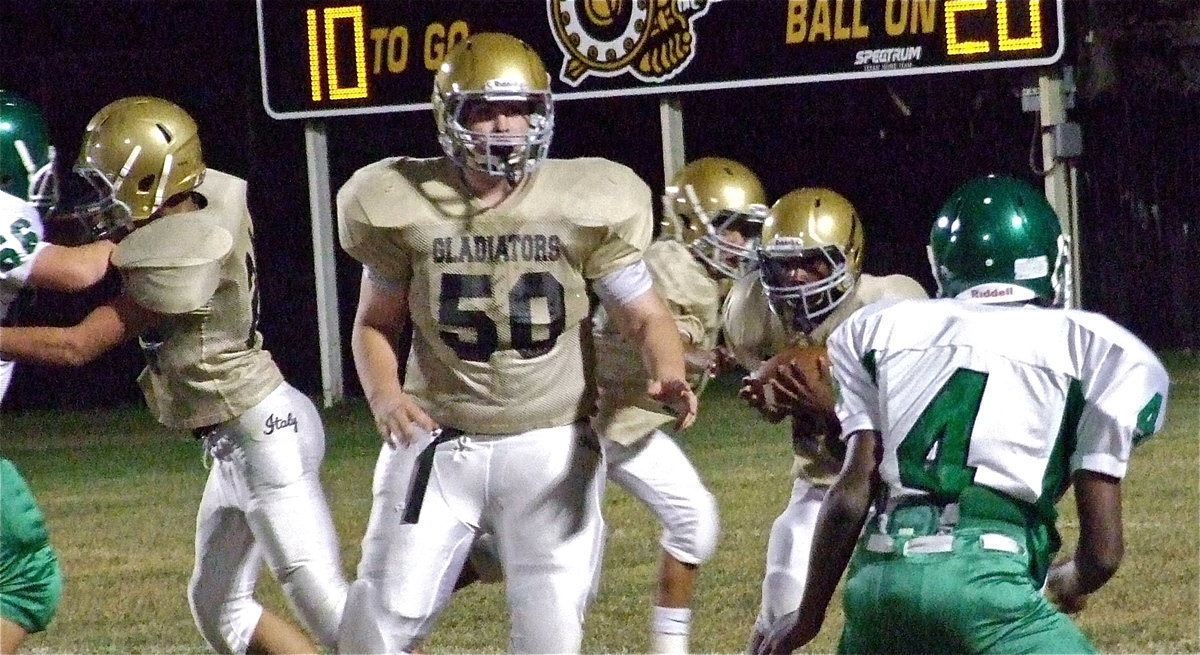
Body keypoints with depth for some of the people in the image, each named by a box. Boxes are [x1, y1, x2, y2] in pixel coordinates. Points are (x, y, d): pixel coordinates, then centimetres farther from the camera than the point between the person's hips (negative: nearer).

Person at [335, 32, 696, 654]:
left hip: (550, 445, -1)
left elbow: (643, 314, -3)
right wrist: (384, 396, -13)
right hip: (440, 440, 1)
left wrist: (666, 375, -25)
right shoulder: (407, 208, -5)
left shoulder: (581, 206, -8)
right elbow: (376, 323, 7)